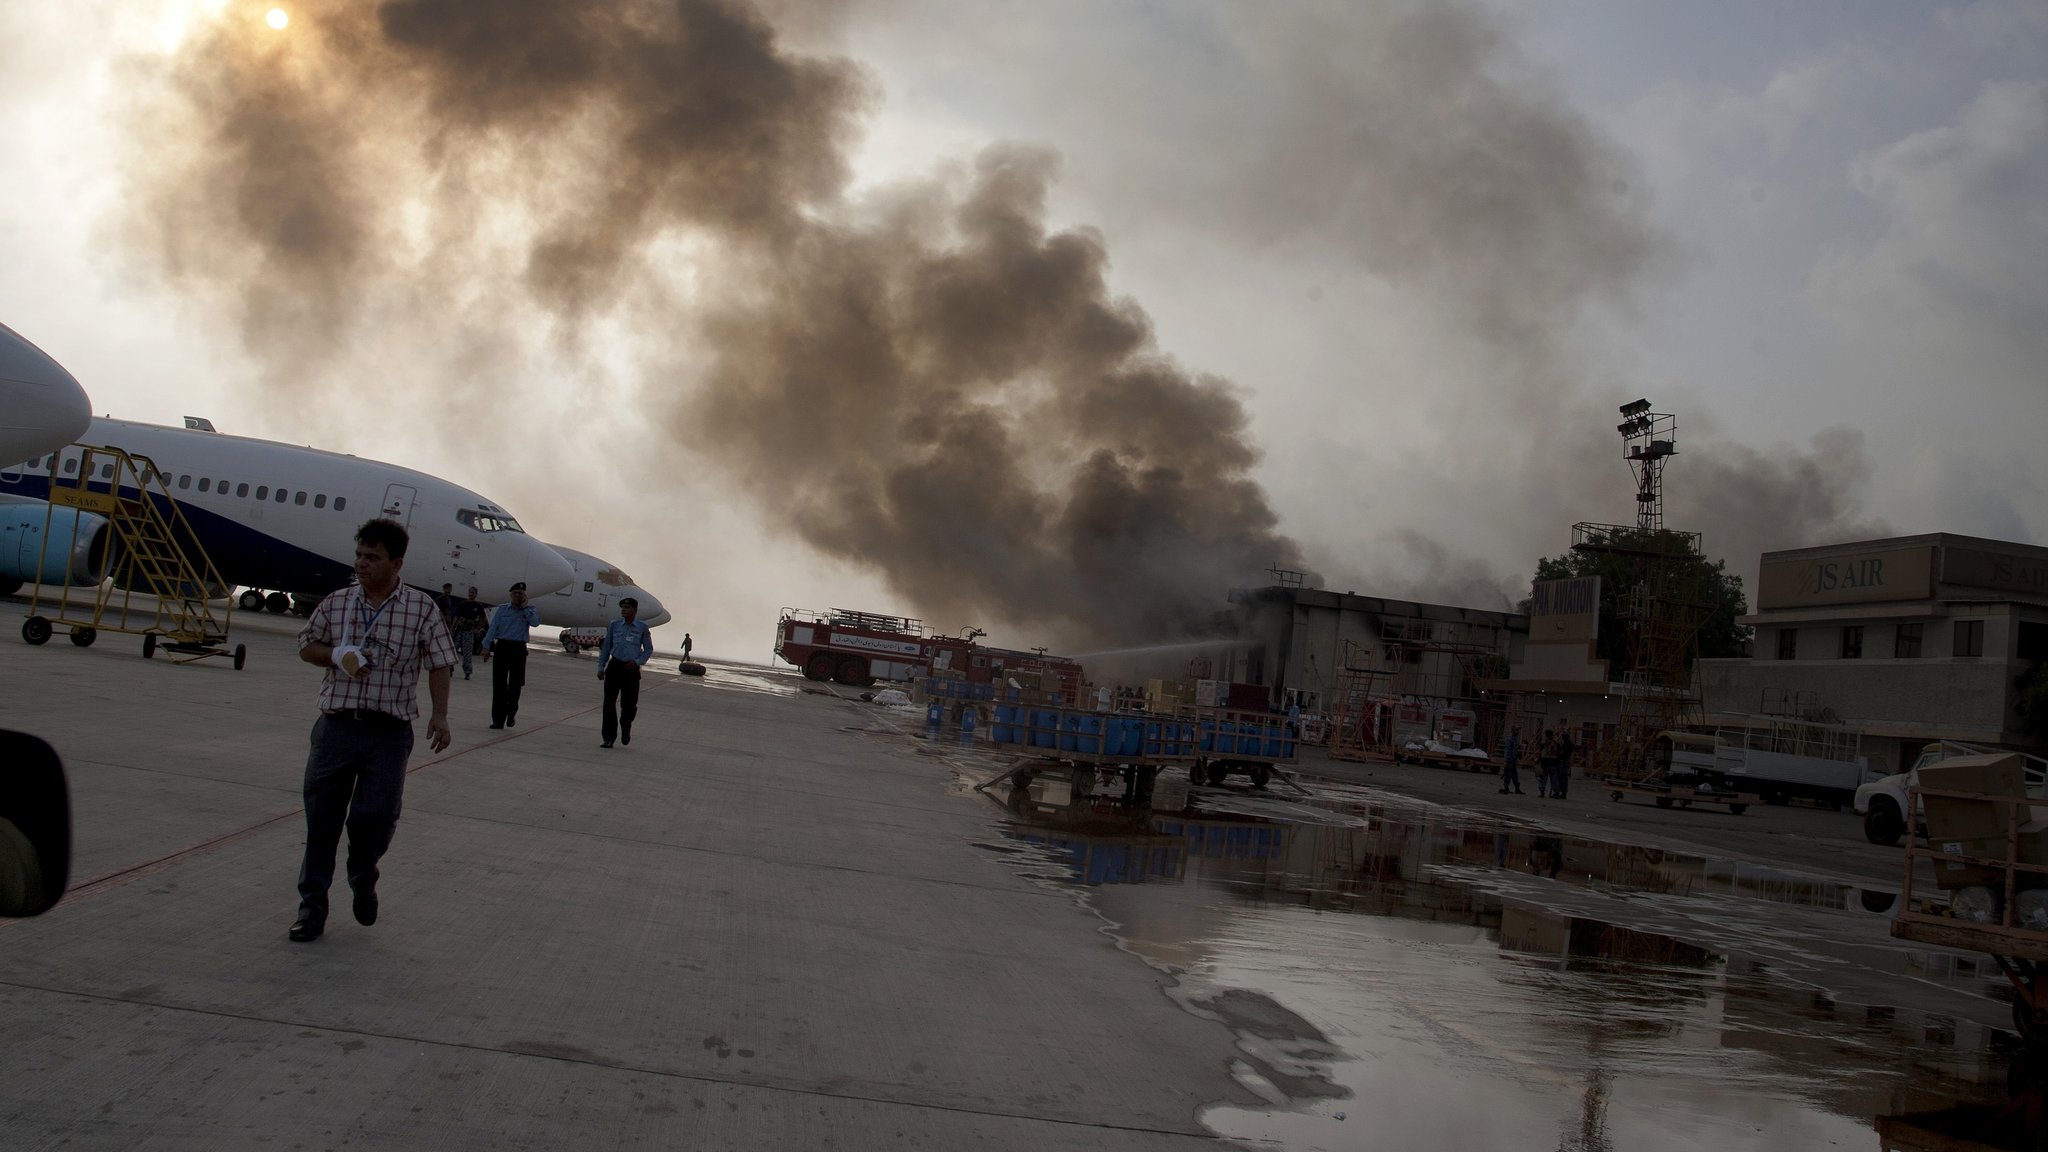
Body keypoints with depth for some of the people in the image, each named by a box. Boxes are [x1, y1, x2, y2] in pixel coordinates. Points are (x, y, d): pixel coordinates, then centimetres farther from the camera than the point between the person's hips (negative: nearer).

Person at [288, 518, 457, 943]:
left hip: (389, 733, -2)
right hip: (336, 727, 2)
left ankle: (363, 879, 23)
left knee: (376, 816, -9)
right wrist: (338, 656, -5)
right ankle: (312, 906, 19)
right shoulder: (336, 603, 7)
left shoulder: (421, 607, 0)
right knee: (322, 818, 5)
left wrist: (439, 714, -10)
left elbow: (440, 663, 0)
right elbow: (306, 646, 17)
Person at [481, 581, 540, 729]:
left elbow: (535, 622, -14)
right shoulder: (502, 609, 10)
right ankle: (498, 719, 4)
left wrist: (524, 607, -8)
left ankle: (511, 712, 24)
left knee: (515, 684, 0)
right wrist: (486, 647, -6)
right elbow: (493, 628, 3)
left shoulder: (529, 610, 7)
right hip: (502, 647, 1)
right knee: (499, 685, 0)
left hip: (518, 649, -1)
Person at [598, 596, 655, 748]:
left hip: (631, 669, -1)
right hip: (614, 666, 1)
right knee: (609, 703, -1)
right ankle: (608, 738, 5)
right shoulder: (614, 625, 4)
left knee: (629, 704, -1)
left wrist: (637, 662, -10)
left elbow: (648, 650, 5)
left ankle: (626, 730, 29)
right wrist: (601, 668, 7)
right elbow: (606, 647, 10)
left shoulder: (642, 627, 0)